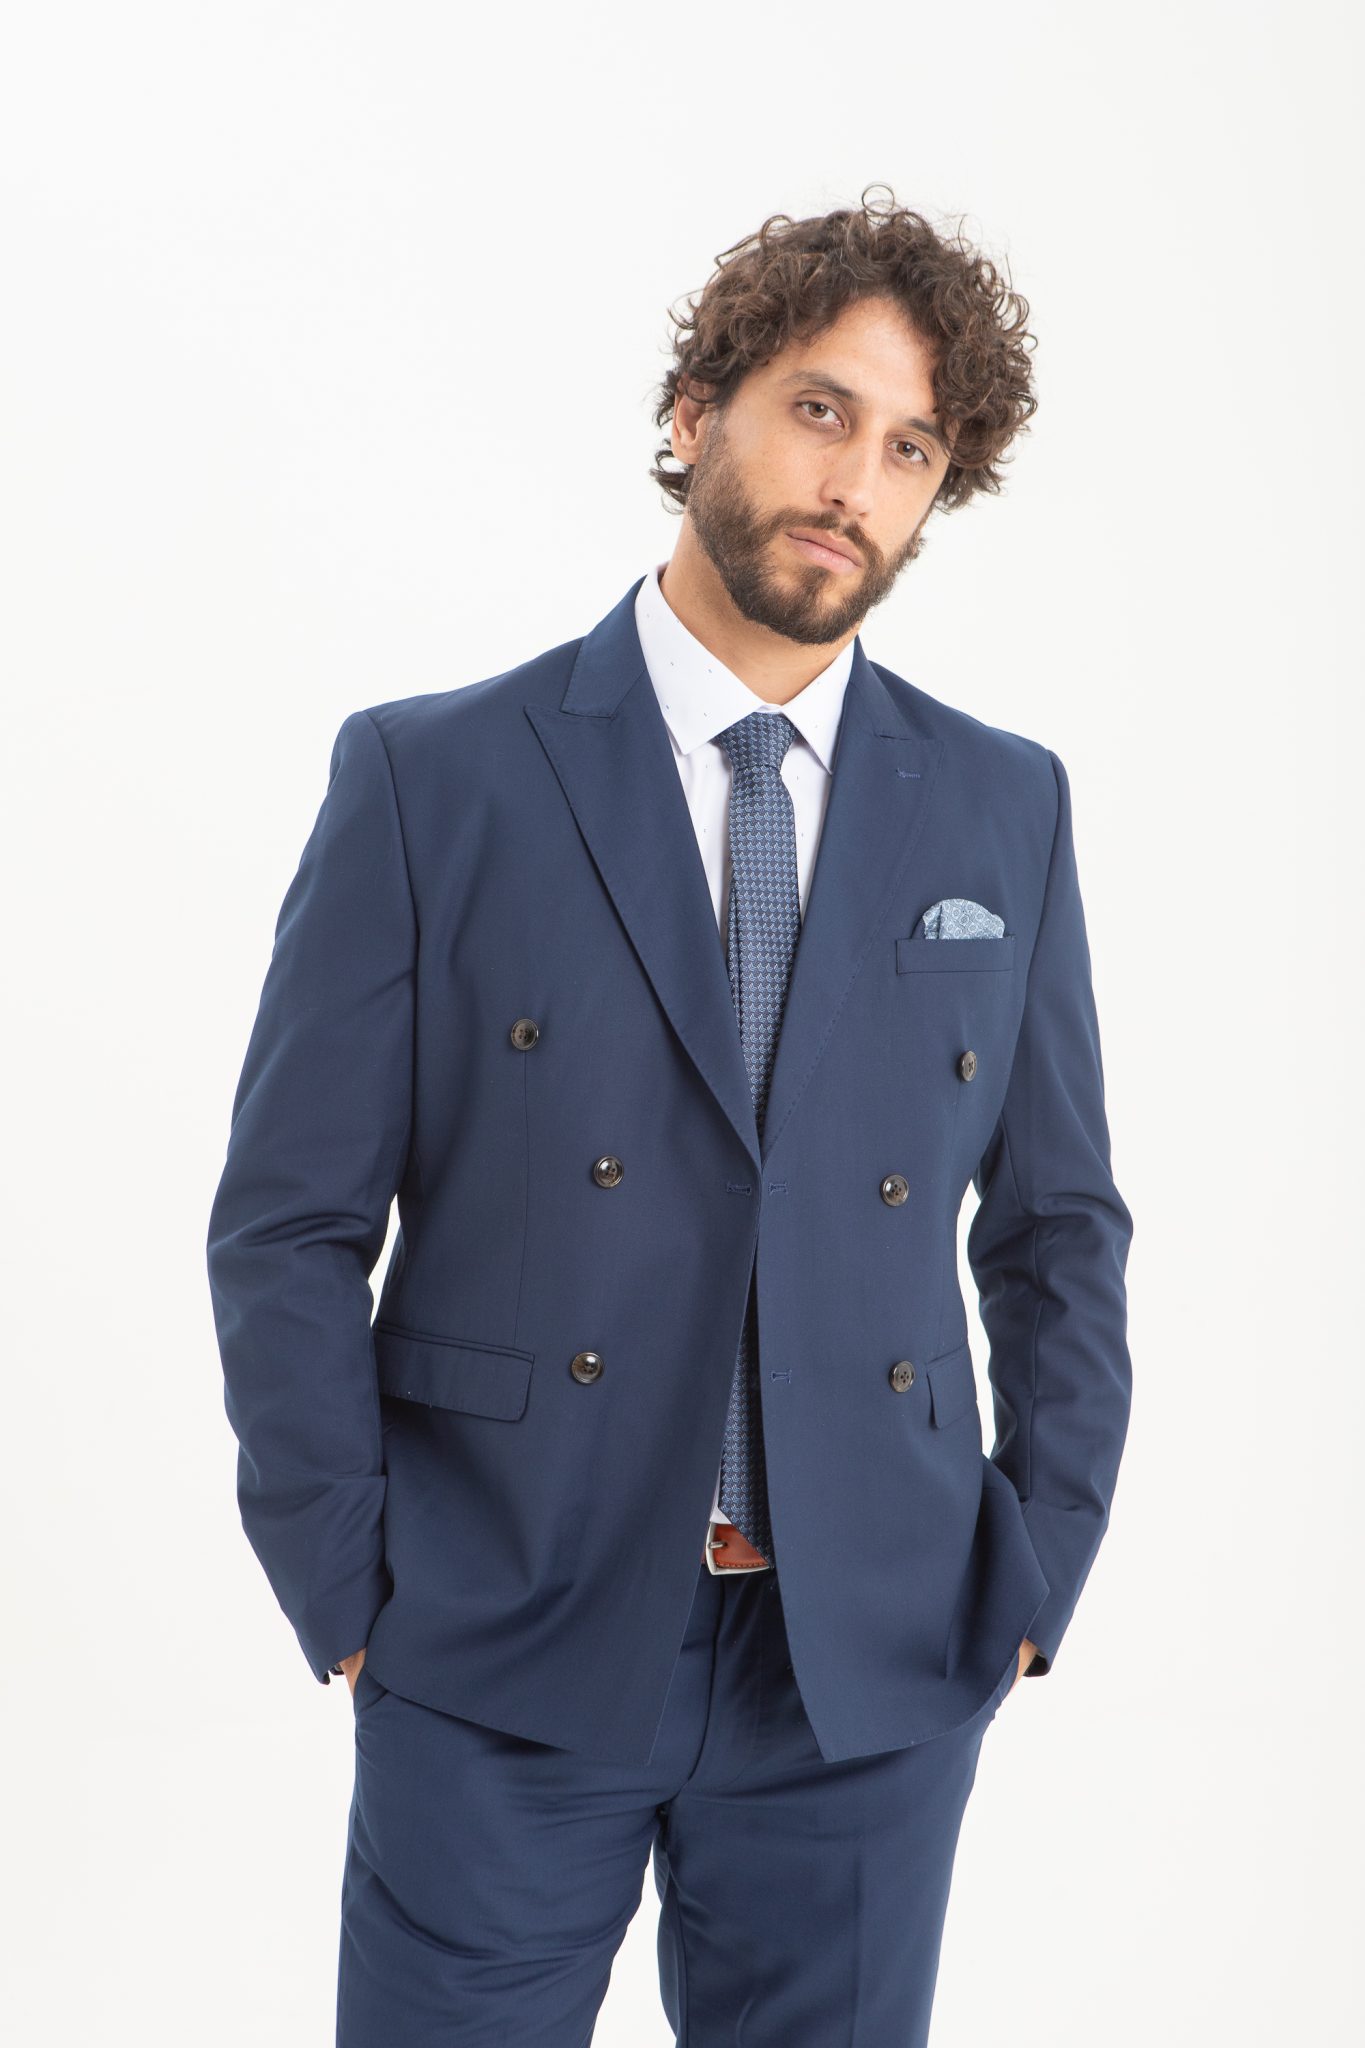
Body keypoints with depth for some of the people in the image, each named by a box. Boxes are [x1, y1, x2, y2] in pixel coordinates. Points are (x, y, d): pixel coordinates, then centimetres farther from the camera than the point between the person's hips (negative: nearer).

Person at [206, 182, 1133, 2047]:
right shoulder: (433, 780, -4)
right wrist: (352, 1598, -5)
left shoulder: (1005, 808, 5)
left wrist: (1039, 1575, 5)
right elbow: (289, 1223, -3)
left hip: (873, 1673, 3)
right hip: (503, 1667, -2)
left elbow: (1060, 1229, 10)